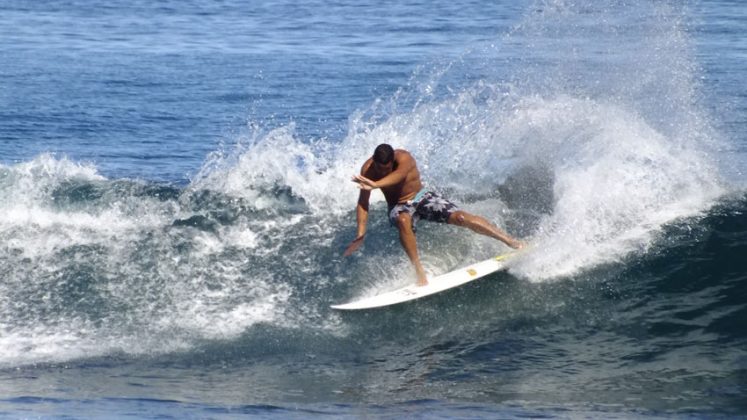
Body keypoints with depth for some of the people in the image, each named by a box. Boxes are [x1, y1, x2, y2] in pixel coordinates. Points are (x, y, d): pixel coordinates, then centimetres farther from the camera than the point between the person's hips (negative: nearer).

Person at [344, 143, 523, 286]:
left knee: (460, 217, -18)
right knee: (403, 221, -37)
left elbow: (397, 175, -49)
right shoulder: (368, 170, -17)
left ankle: (510, 241, -9)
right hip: (399, 207, 1)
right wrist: (361, 234, -26)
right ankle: (419, 271, -35)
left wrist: (375, 185, -69)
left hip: (422, 197, -1)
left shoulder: (404, 158, -26)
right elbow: (363, 203, -16)